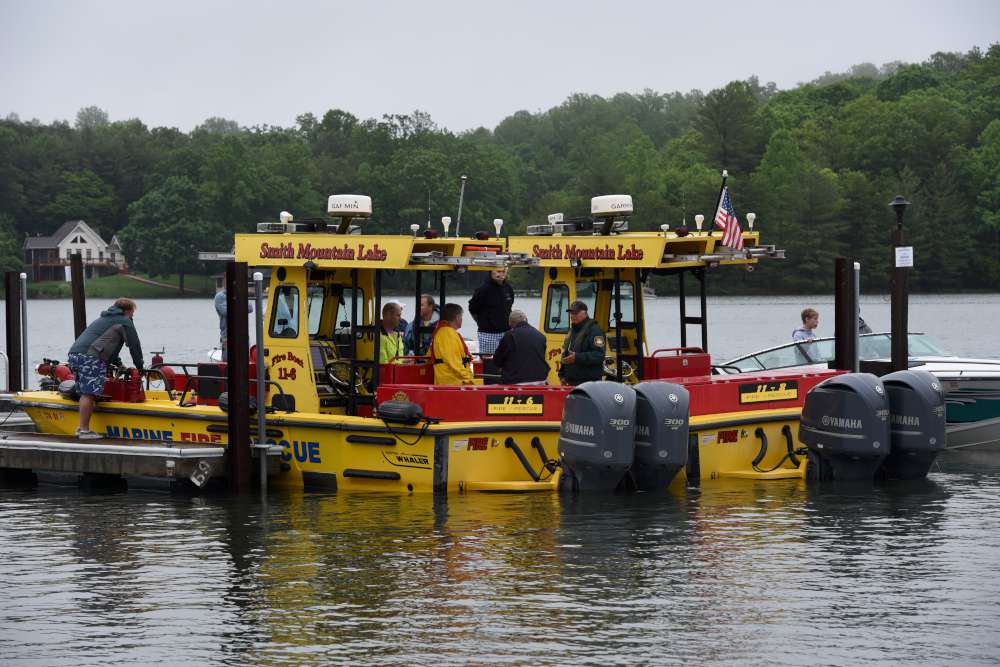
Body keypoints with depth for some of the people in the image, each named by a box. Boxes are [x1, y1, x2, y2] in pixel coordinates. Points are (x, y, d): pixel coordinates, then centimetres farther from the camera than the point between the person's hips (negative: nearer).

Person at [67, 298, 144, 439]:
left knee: (85, 393, 13)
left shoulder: (103, 319, 35)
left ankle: (81, 427, 15)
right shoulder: (124, 321, 7)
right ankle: (84, 430, -13)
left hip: (74, 353, 9)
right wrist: (139, 366, 20)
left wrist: (119, 364, 38)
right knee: (89, 393, -10)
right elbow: (134, 344, 7)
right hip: (90, 358, -9)